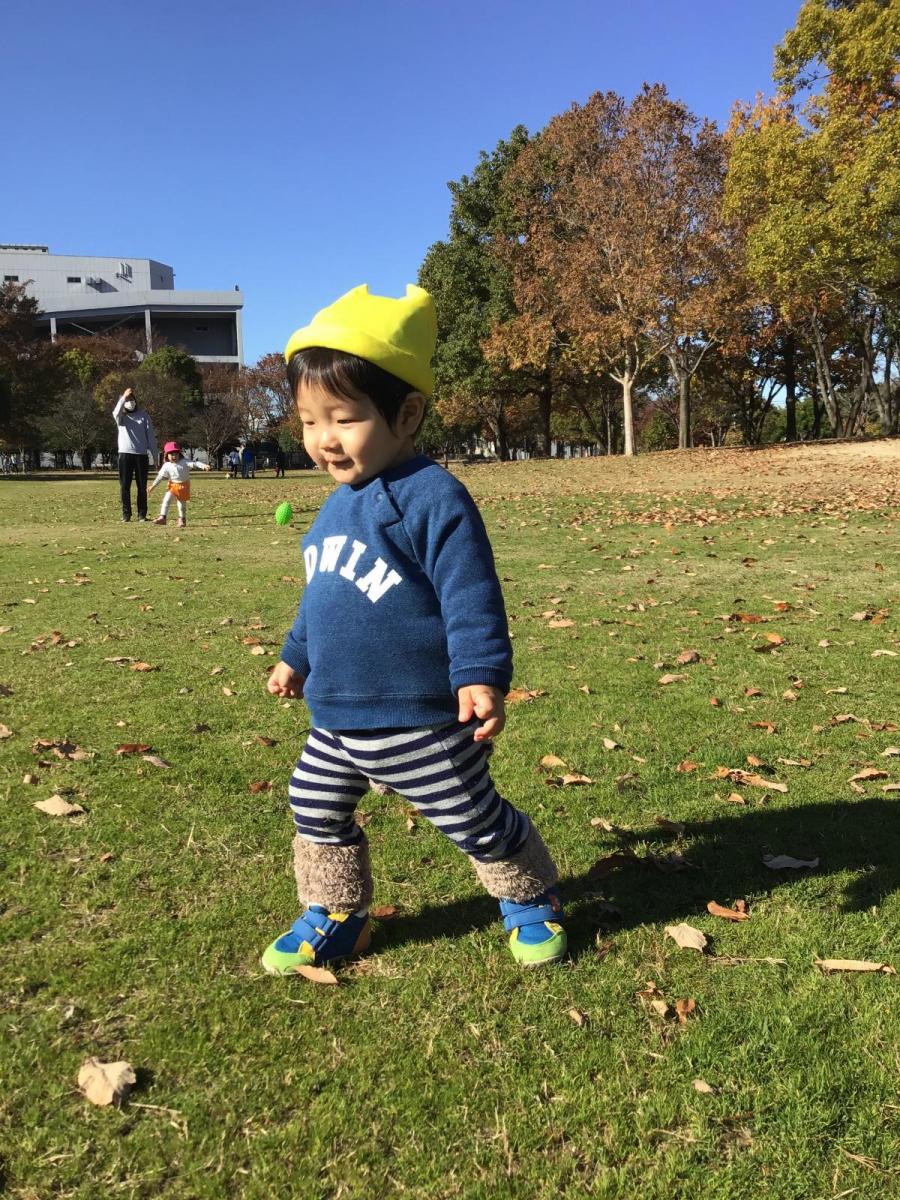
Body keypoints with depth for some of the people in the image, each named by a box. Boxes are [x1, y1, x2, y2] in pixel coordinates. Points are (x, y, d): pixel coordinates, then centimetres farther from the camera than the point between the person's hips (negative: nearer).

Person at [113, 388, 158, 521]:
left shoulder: (143, 415, 8)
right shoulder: (121, 416, 8)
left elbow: (151, 435, 6)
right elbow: (116, 412, -19)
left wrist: (154, 454, 1)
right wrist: (124, 397, -28)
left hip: (141, 455, 0)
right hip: (125, 454, 0)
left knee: (142, 486, 2)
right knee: (124, 486, 0)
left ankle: (142, 514, 7)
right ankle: (126, 514, 5)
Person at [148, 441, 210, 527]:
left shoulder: (184, 462, -11)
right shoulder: (166, 466, -5)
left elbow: (194, 464, -20)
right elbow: (161, 476, 1)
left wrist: (204, 466, -37)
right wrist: (153, 485, 0)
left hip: (183, 486, -2)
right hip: (172, 486, 2)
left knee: (182, 503, 5)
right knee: (166, 500, -13)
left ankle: (182, 519, 22)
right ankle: (162, 517, -10)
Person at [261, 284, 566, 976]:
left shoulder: (433, 498, -18)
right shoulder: (336, 506, 9)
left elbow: (471, 599, -21)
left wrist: (481, 676, -29)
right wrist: (296, 658, 29)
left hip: (420, 723, -7)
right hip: (334, 719, 8)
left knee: (476, 821, 9)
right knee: (315, 811, 16)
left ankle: (531, 900, 36)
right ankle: (334, 915, 38)